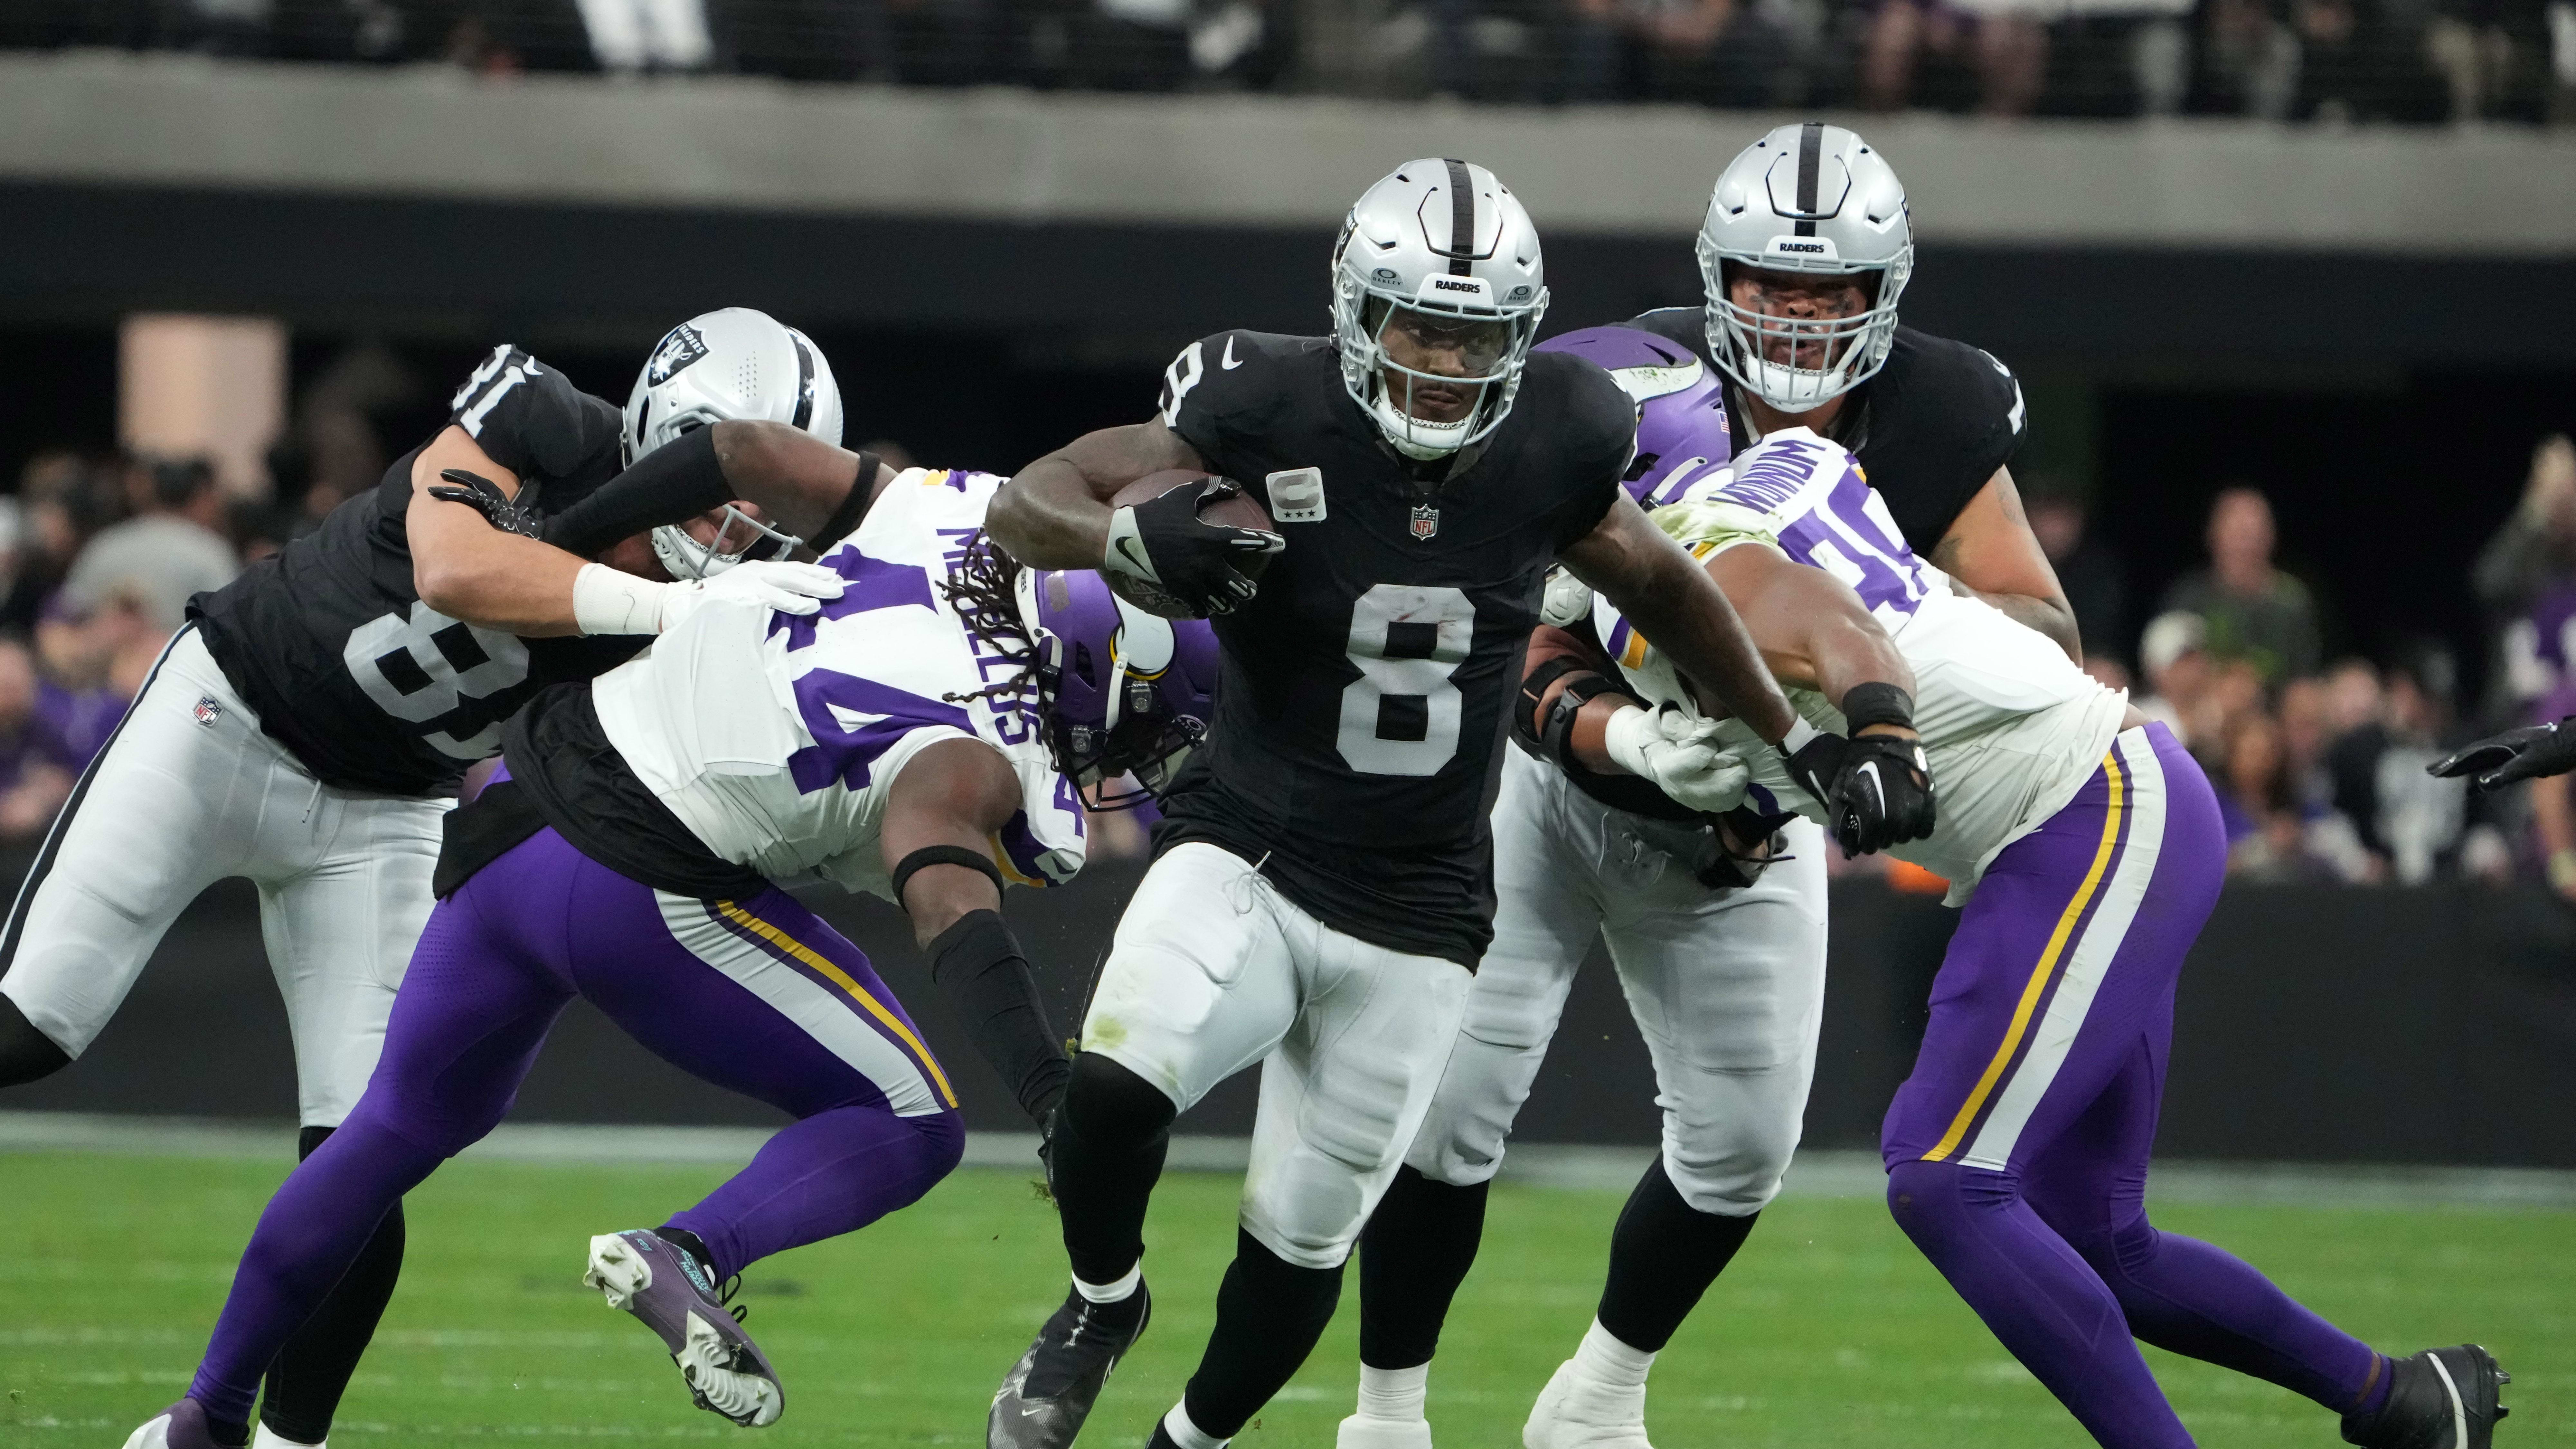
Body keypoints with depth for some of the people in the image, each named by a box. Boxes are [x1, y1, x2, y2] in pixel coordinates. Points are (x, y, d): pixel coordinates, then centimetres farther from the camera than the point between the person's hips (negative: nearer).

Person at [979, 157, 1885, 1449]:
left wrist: (1799, 744, 19)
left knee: (1299, 1246, 7)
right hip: (1246, 858, -2)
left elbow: (1658, 587, 12)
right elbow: (1026, 507, -14)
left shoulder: (1550, 441, -8)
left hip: (1413, 918, 2)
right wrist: (1134, 536, -36)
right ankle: (1100, 1303, 3)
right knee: (1118, 1084, -29)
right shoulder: (1276, 414, -17)